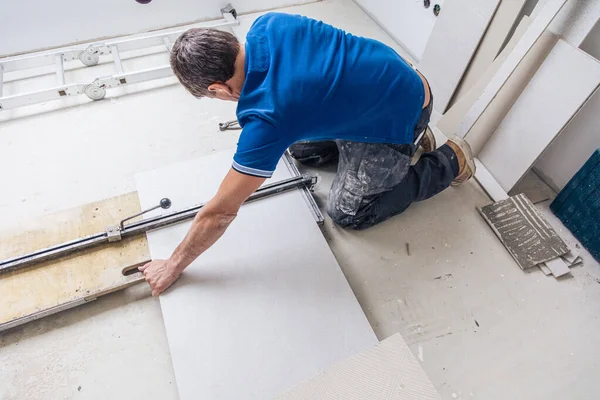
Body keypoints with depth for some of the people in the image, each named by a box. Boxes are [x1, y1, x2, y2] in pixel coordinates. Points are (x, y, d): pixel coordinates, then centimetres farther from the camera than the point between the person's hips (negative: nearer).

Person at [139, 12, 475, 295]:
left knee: (347, 213, 4)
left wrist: (173, 266, -11)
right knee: (300, 149, 15)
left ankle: (449, 161, 14)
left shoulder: (267, 118, -34)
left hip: (401, 114, -8)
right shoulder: (267, 25, -13)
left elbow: (221, 212, -25)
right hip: (389, 77, 8)